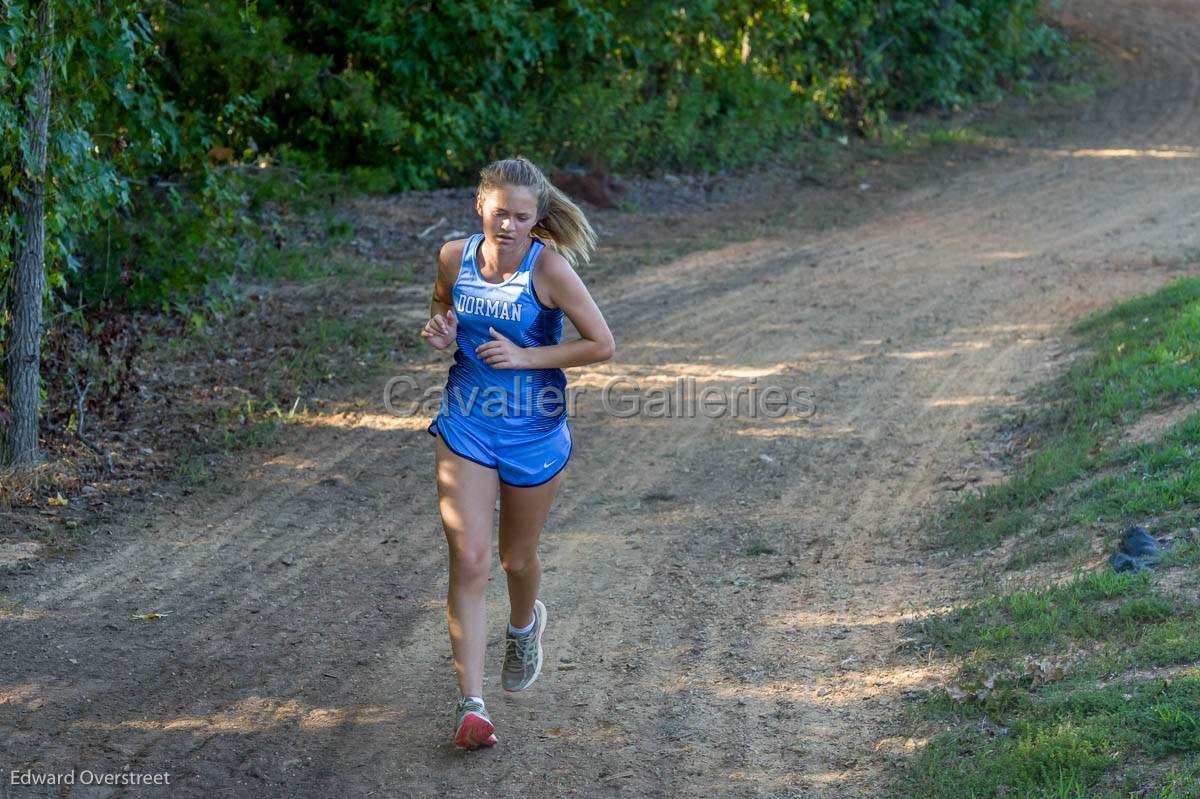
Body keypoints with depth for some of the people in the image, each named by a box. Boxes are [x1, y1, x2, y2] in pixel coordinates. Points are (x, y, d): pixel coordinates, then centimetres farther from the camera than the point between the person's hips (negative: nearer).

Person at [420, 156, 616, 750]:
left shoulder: (548, 267, -17)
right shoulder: (455, 257, -6)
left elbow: (602, 345, -15)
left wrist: (523, 356, -21)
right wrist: (441, 332, -6)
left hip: (534, 433, -2)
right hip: (466, 427, 2)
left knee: (517, 560, 16)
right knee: (468, 560, -10)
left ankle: (525, 625, 53)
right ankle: (471, 706, -10)